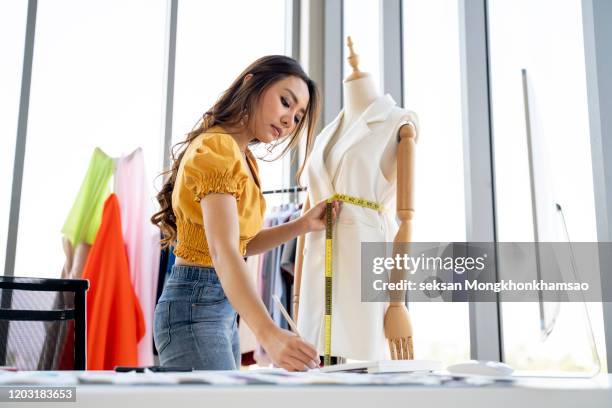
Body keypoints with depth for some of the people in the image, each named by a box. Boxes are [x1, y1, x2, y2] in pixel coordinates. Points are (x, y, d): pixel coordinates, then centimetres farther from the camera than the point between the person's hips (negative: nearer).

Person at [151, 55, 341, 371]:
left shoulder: (243, 157, 15)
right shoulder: (216, 149, -17)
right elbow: (223, 251, -30)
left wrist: (303, 224, 4)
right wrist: (268, 334, -43)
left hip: (223, 308, 10)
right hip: (194, 307, -10)